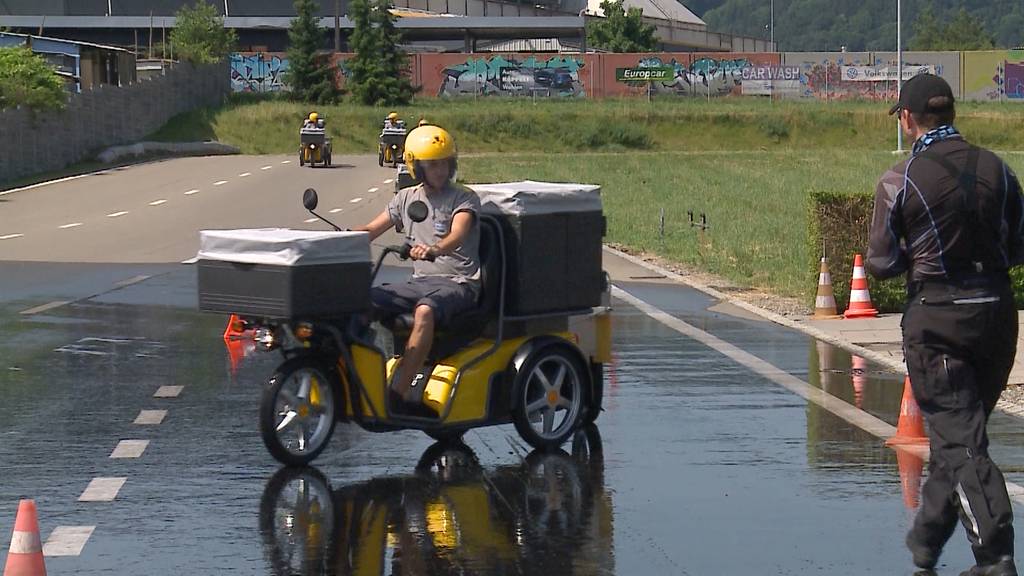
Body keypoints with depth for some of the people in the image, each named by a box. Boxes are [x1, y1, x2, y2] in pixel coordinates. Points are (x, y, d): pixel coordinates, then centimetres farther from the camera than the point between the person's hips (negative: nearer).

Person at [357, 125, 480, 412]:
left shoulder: (464, 198, -3)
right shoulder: (406, 198, 14)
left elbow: (457, 235, -23)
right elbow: (371, 230, 16)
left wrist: (434, 249, -45)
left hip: (458, 283, -6)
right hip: (420, 281, 6)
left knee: (425, 311, -39)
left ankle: (399, 392, -40)